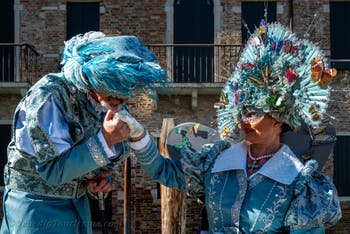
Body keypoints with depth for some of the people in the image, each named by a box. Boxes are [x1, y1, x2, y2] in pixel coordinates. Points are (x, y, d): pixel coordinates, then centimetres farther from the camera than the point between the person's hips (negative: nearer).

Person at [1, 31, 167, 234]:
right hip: (37, 205, -6)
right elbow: (52, 170, -23)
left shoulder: (110, 103, -4)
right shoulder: (49, 95, -23)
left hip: (78, 206, 6)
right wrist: (105, 141, -30)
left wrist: (102, 176, -9)